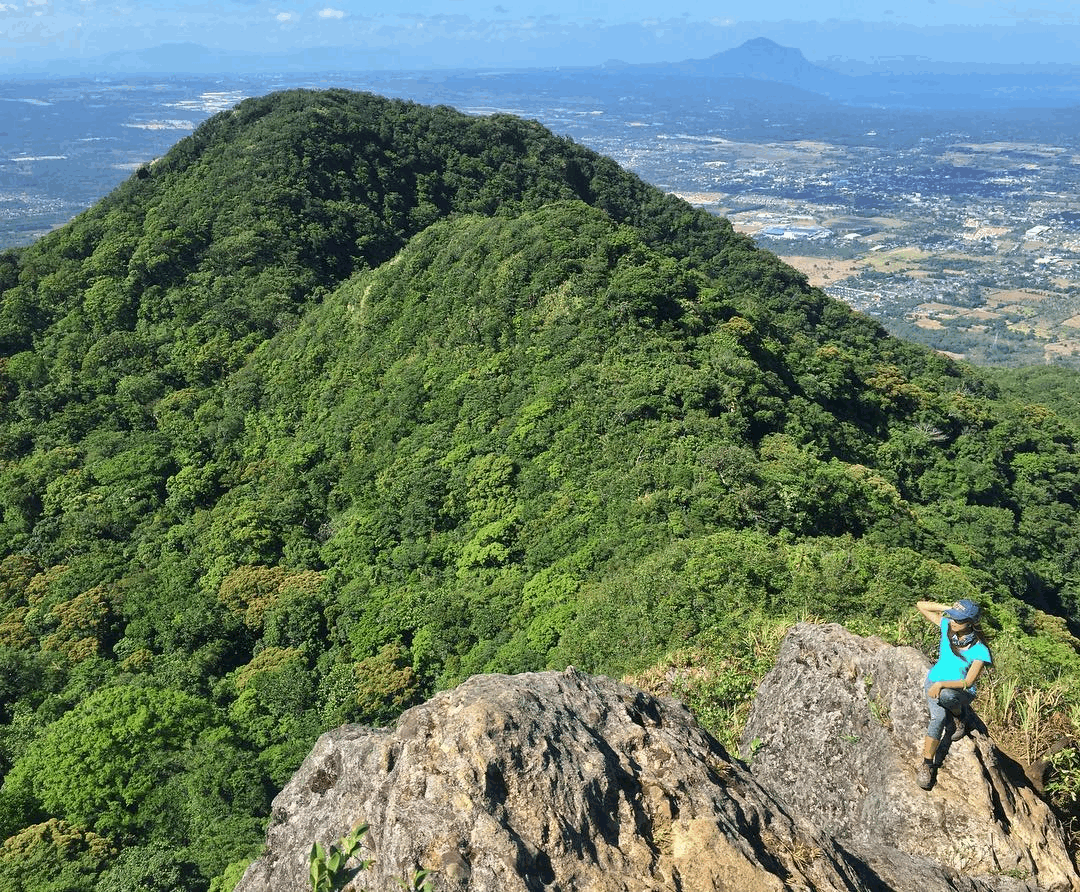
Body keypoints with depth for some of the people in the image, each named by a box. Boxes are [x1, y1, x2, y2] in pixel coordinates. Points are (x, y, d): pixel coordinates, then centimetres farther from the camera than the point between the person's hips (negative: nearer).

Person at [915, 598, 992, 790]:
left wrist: (941, 684, -30)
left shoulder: (979, 650, -18)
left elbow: (968, 682, -18)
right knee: (939, 718, -30)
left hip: (961, 692, -2)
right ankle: (927, 764, -21)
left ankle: (962, 716, -5)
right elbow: (921, 605, -5)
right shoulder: (947, 625, -8)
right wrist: (947, 607, -15)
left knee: (945, 695, -40)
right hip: (935, 681, 2)